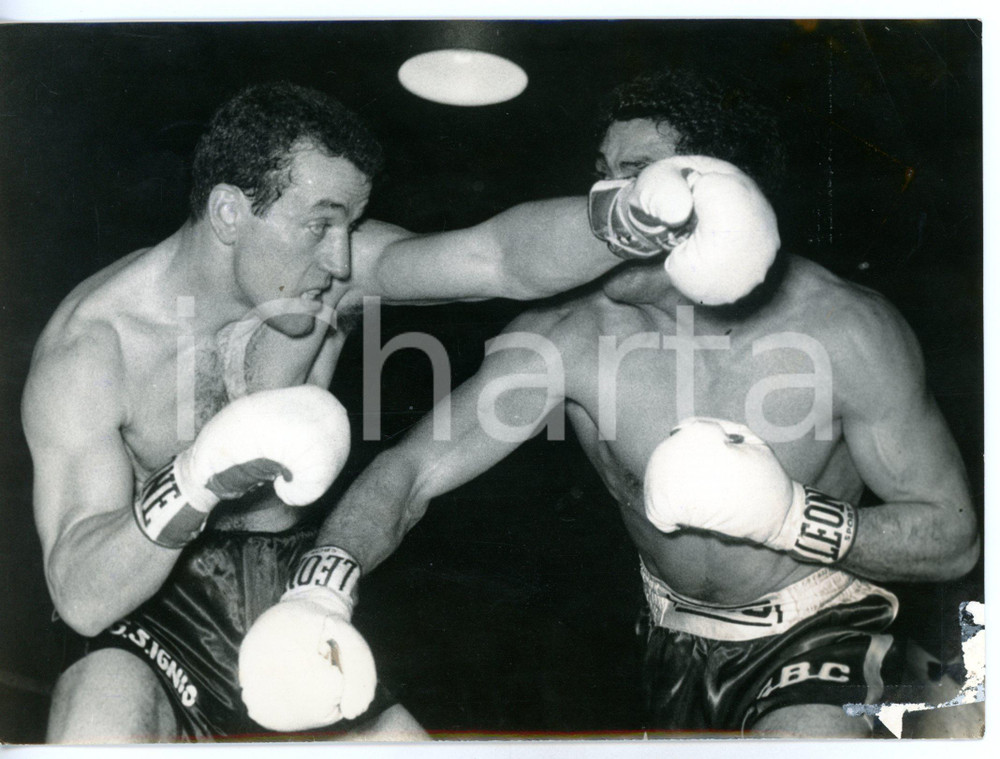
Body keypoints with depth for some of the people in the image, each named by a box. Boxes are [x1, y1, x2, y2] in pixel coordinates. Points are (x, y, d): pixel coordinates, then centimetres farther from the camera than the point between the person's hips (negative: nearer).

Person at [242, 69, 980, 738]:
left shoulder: (844, 330, -23)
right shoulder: (568, 336, -21)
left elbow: (953, 537, -15)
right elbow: (412, 470, -21)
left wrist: (788, 518, -32)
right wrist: (317, 593, -40)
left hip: (820, 630, -2)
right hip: (678, 643, 3)